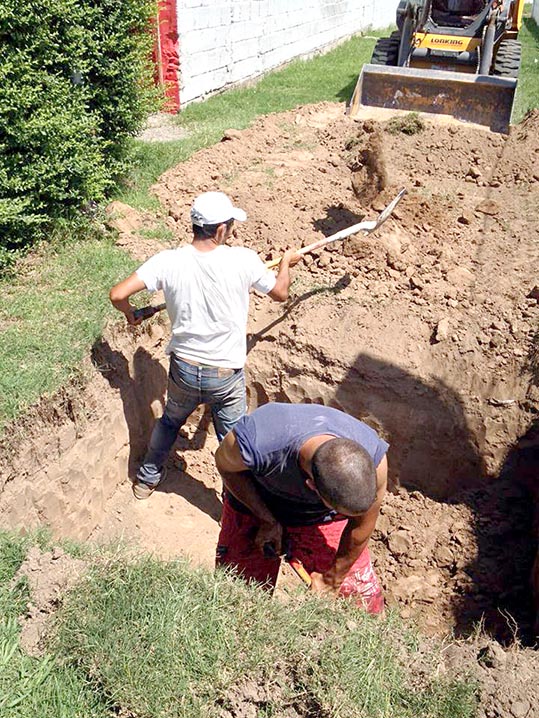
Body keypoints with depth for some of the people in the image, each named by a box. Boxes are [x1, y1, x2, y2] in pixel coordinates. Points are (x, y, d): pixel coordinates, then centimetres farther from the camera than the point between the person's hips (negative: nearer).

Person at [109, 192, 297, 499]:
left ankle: (147, 478, 50)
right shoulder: (243, 260, -17)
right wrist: (286, 261, 21)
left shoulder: (168, 261, -13)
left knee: (170, 422, 30)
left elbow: (118, 295, -15)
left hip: (183, 369, 3)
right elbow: (281, 292, 1)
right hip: (227, 375, -3)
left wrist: (131, 313, 9)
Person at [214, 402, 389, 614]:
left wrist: (332, 581, -3)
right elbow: (225, 464, -15)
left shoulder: (373, 456, -35)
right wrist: (268, 521, -15)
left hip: (323, 519, 1)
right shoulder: (254, 444, -42)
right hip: (254, 506, -1)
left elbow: (362, 525, -15)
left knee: (364, 605, 2)